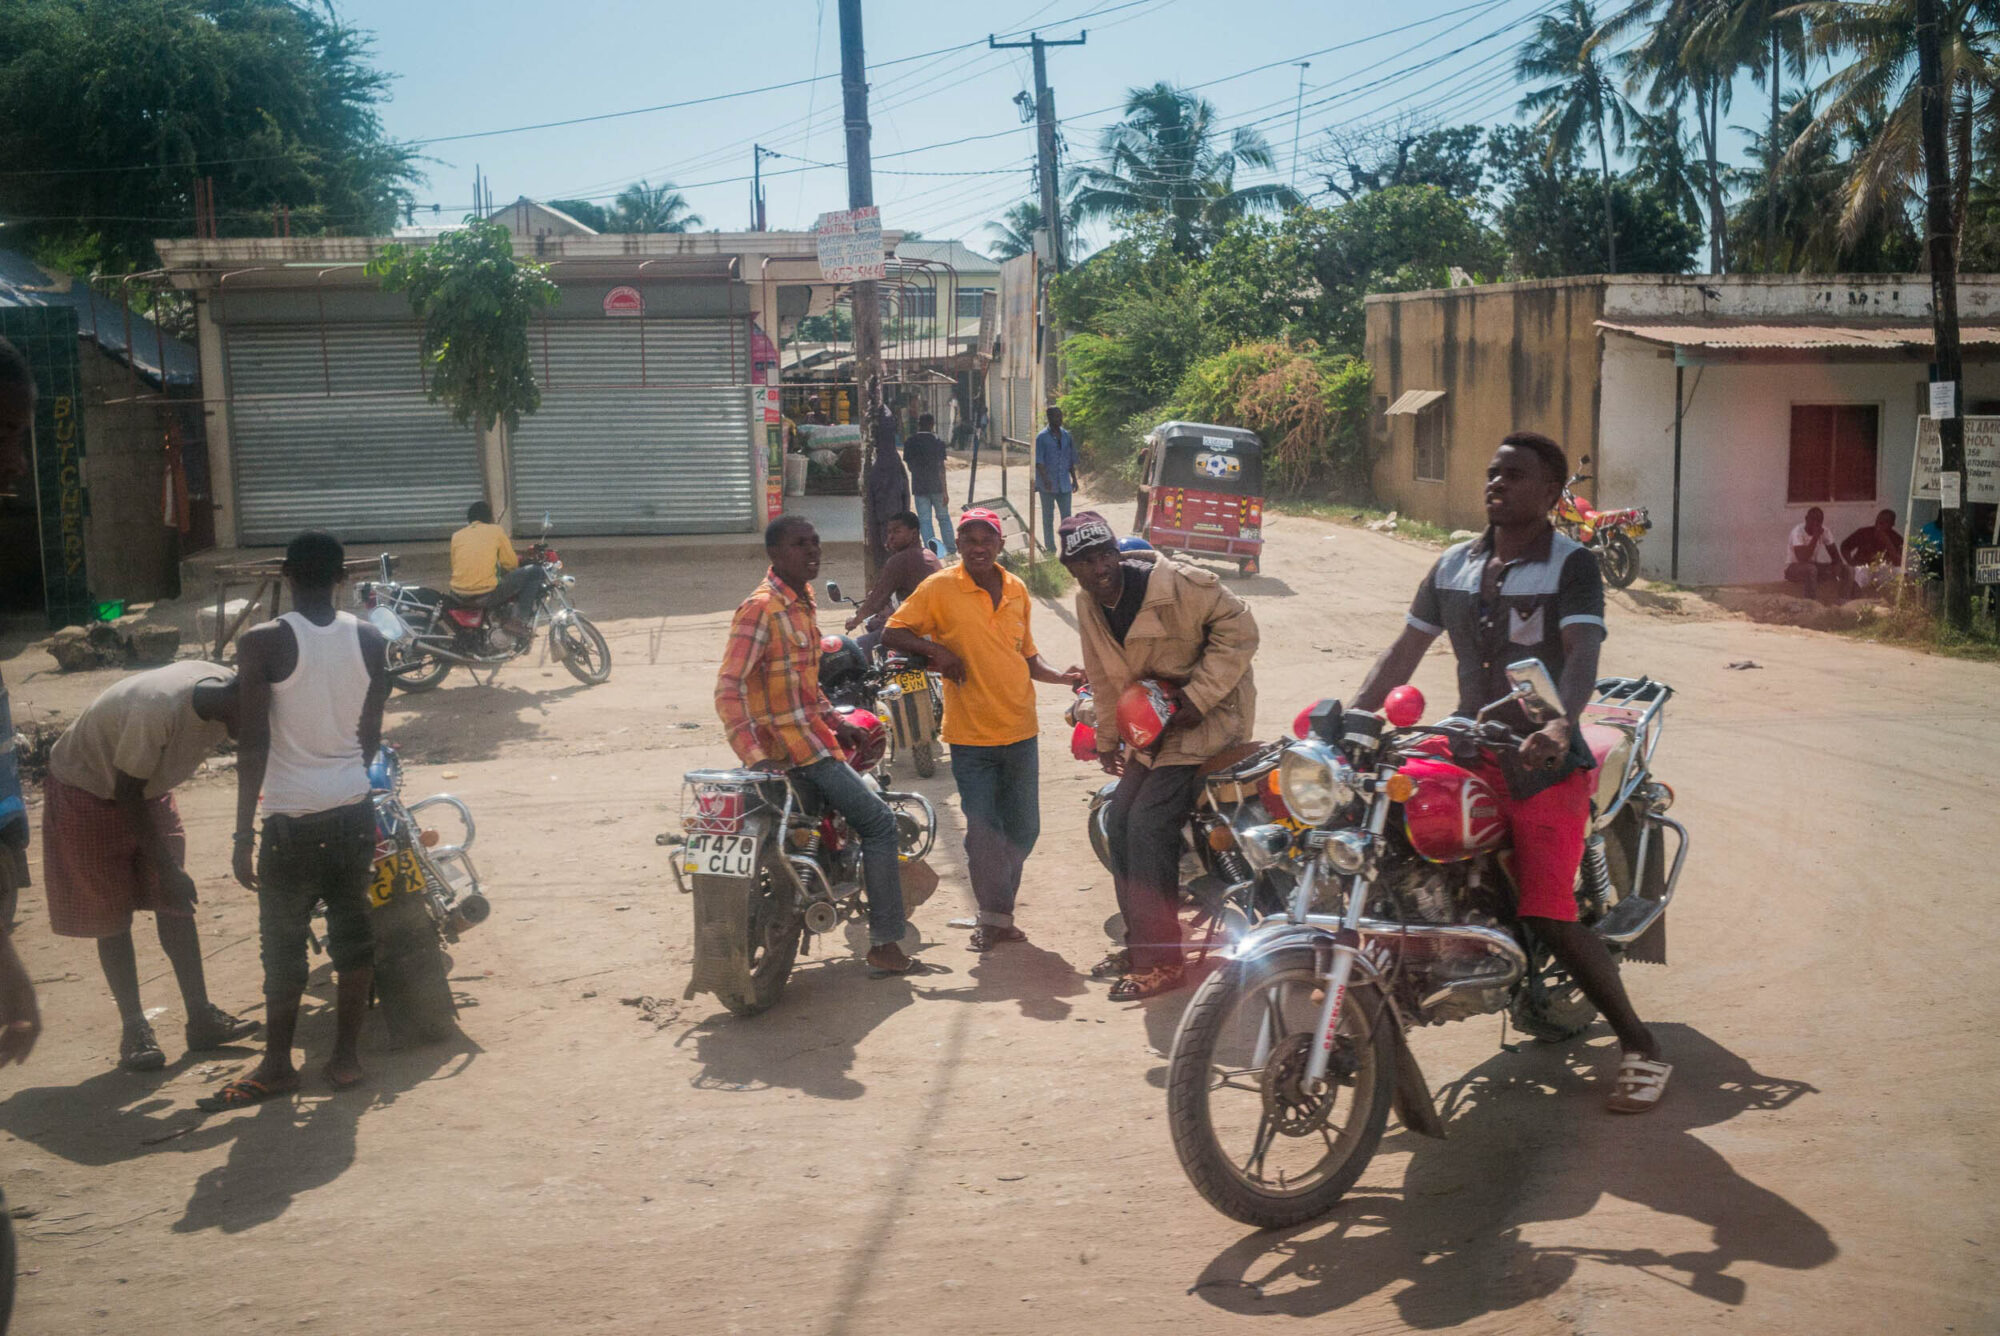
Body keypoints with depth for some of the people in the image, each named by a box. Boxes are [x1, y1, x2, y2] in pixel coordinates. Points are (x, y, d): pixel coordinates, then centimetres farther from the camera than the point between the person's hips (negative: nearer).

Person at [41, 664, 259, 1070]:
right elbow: (127, 793, -27)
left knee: (175, 905, 2)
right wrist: (167, 867, -21)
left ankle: (201, 1019, 6)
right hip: (88, 791, -6)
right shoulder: (160, 709, -39)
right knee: (112, 917, -2)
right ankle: (134, 1030, 7)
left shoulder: (227, 690, -19)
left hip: (149, 788, 6)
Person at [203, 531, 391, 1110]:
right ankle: (346, 1057, 19)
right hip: (354, 810, 4)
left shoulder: (262, 644, -12)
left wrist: (243, 833, -6)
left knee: (283, 944, 8)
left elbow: (252, 746, -12)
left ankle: (277, 1065, 19)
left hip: (292, 820, -4)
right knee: (352, 931, 13)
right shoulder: (369, 639, 0)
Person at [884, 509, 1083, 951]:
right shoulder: (940, 588, -5)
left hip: (1020, 730, 5)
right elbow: (891, 633, -4)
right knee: (984, 832, -1)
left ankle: (997, 913, 27)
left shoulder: (1016, 590, 10)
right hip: (970, 735, -5)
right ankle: (994, 916, 15)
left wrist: (1060, 677, 4)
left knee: (1023, 831, 11)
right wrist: (935, 650, -19)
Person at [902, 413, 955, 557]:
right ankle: (950, 547, 16)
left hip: (919, 486, 1)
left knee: (925, 520, 4)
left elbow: (909, 465, 6)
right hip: (936, 485, -1)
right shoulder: (937, 441, -7)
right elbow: (941, 467, -9)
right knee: (943, 517, 12)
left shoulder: (910, 443, -1)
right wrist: (944, 490, -8)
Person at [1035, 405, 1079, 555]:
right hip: (1048, 485, -4)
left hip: (1064, 484, 4)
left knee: (1067, 516, 3)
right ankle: (1050, 548, 12)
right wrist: (1045, 479, -26)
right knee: (1048, 518, 5)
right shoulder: (1042, 438, -7)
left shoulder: (1067, 436, 9)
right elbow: (1039, 461, -14)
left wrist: (1074, 479, 13)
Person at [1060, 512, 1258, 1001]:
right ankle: (1139, 943, 24)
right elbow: (1105, 676, 16)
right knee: (1120, 822, 7)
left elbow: (1239, 630, -17)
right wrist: (1107, 739, 21)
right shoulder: (1088, 604, 1)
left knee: (1149, 824, -17)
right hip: (1154, 721, 8)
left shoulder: (1176, 583, -22)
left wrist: (1197, 697, -22)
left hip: (1208, 716, -8)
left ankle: (1162, 960, -9)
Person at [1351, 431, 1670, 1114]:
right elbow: (1404, 653, 15)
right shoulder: (1453, 566, 13)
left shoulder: (1572, 565, -5)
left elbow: (1582, 654, -21)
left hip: (1545, 760, -6)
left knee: (1551, 916, -14)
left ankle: (1642, 1049, 2)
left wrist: (1561, 724, -40)